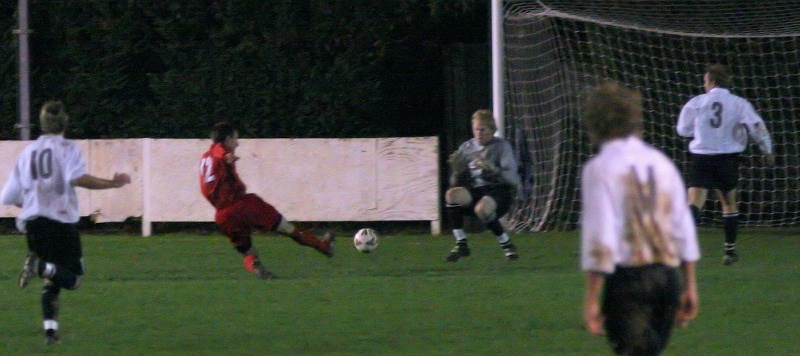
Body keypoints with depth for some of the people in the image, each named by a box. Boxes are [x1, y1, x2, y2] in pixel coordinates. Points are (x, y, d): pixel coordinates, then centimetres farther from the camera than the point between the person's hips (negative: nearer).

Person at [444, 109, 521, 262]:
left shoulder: (502, 146, 1)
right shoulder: (466, 148, 12)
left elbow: (512, 179, -9)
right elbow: (456, 183, 12)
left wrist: (491, 169, -24)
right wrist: (457, 170, -11)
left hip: (500, 192, -4)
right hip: (475, 192, 4)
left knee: (482, 209, -38)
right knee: (452, 194, -28)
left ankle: (506, 244, -12)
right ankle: (461, 244, -19)